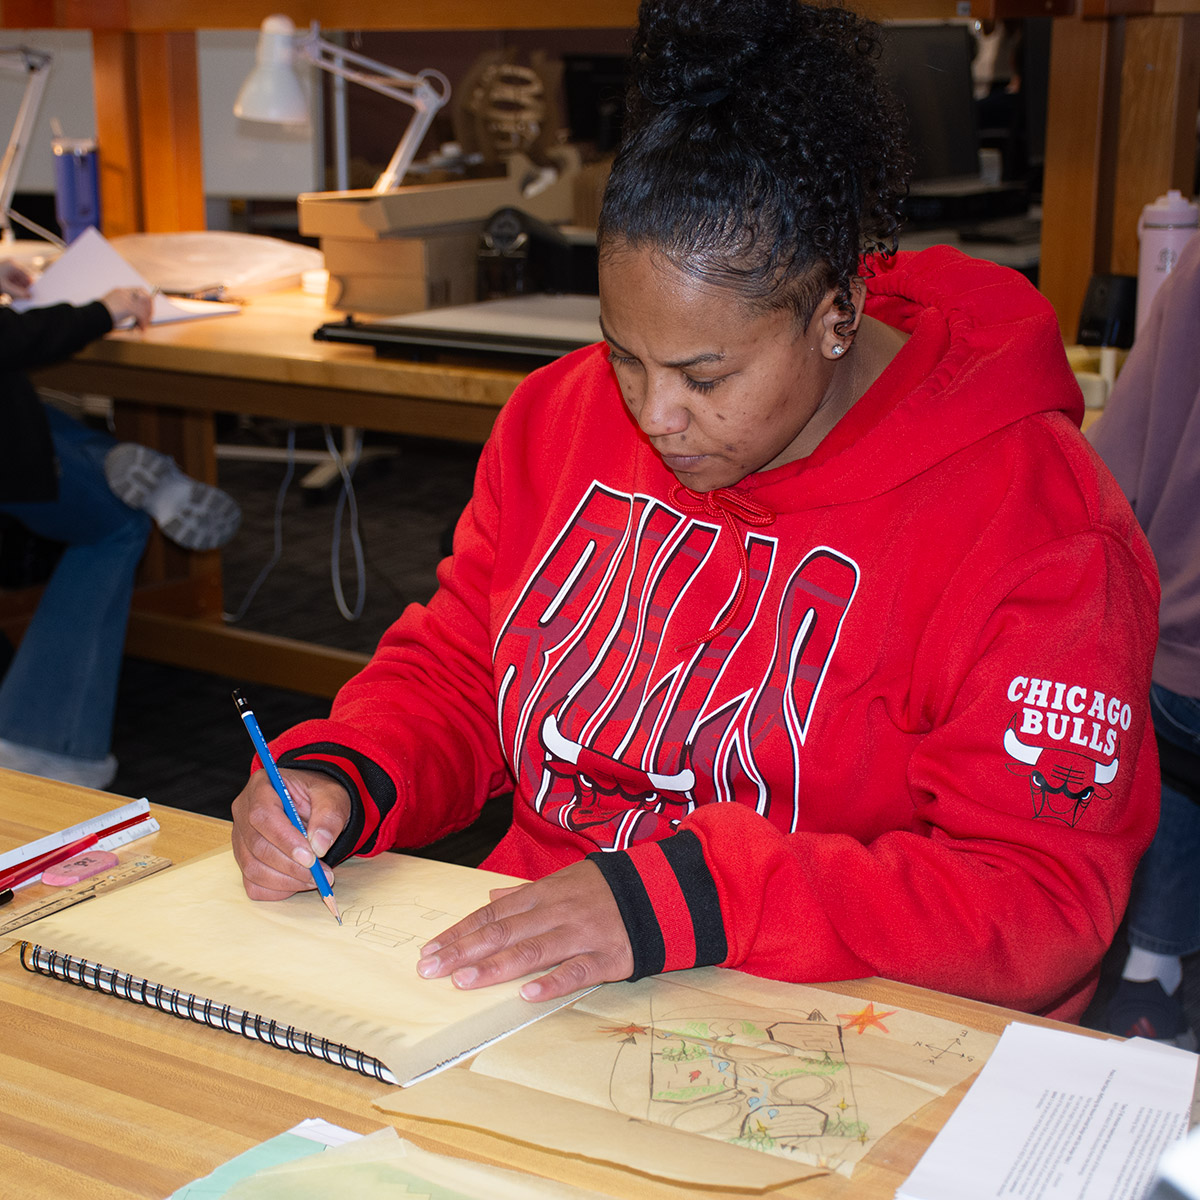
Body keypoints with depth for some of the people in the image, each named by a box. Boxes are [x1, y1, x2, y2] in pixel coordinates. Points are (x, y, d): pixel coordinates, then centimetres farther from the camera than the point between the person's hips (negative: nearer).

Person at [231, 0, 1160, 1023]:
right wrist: (338, 783, -8)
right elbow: (451, 671, 14)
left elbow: (1044, 897, -20)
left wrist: (686, 898, -30)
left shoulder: (1030, 517, -15)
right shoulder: (565, 413, 4)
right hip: (527, 988, 5)